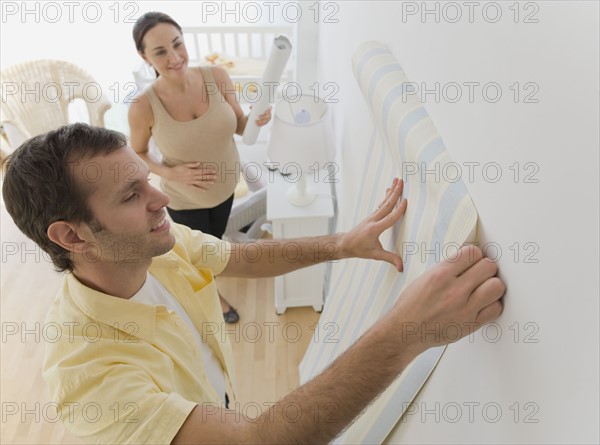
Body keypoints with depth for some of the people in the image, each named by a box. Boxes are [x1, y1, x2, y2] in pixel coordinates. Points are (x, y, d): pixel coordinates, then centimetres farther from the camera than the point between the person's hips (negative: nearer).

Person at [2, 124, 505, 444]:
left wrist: (342, 243, -23)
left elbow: (253, 257, -6)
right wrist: (404, 333, -55)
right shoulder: (85, 369, -40)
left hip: (222, 403, 5)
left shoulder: (167, 242, -20)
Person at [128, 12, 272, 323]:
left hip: (225, 185, 3)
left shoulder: (217, 77, -21)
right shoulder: (143, 107, -28)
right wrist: (170, 172, -27)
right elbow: (137, 154, -10)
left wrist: (256, 119, -29)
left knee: (215, 239, 31)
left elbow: (239, 126, -7)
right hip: (184, 198, -3)